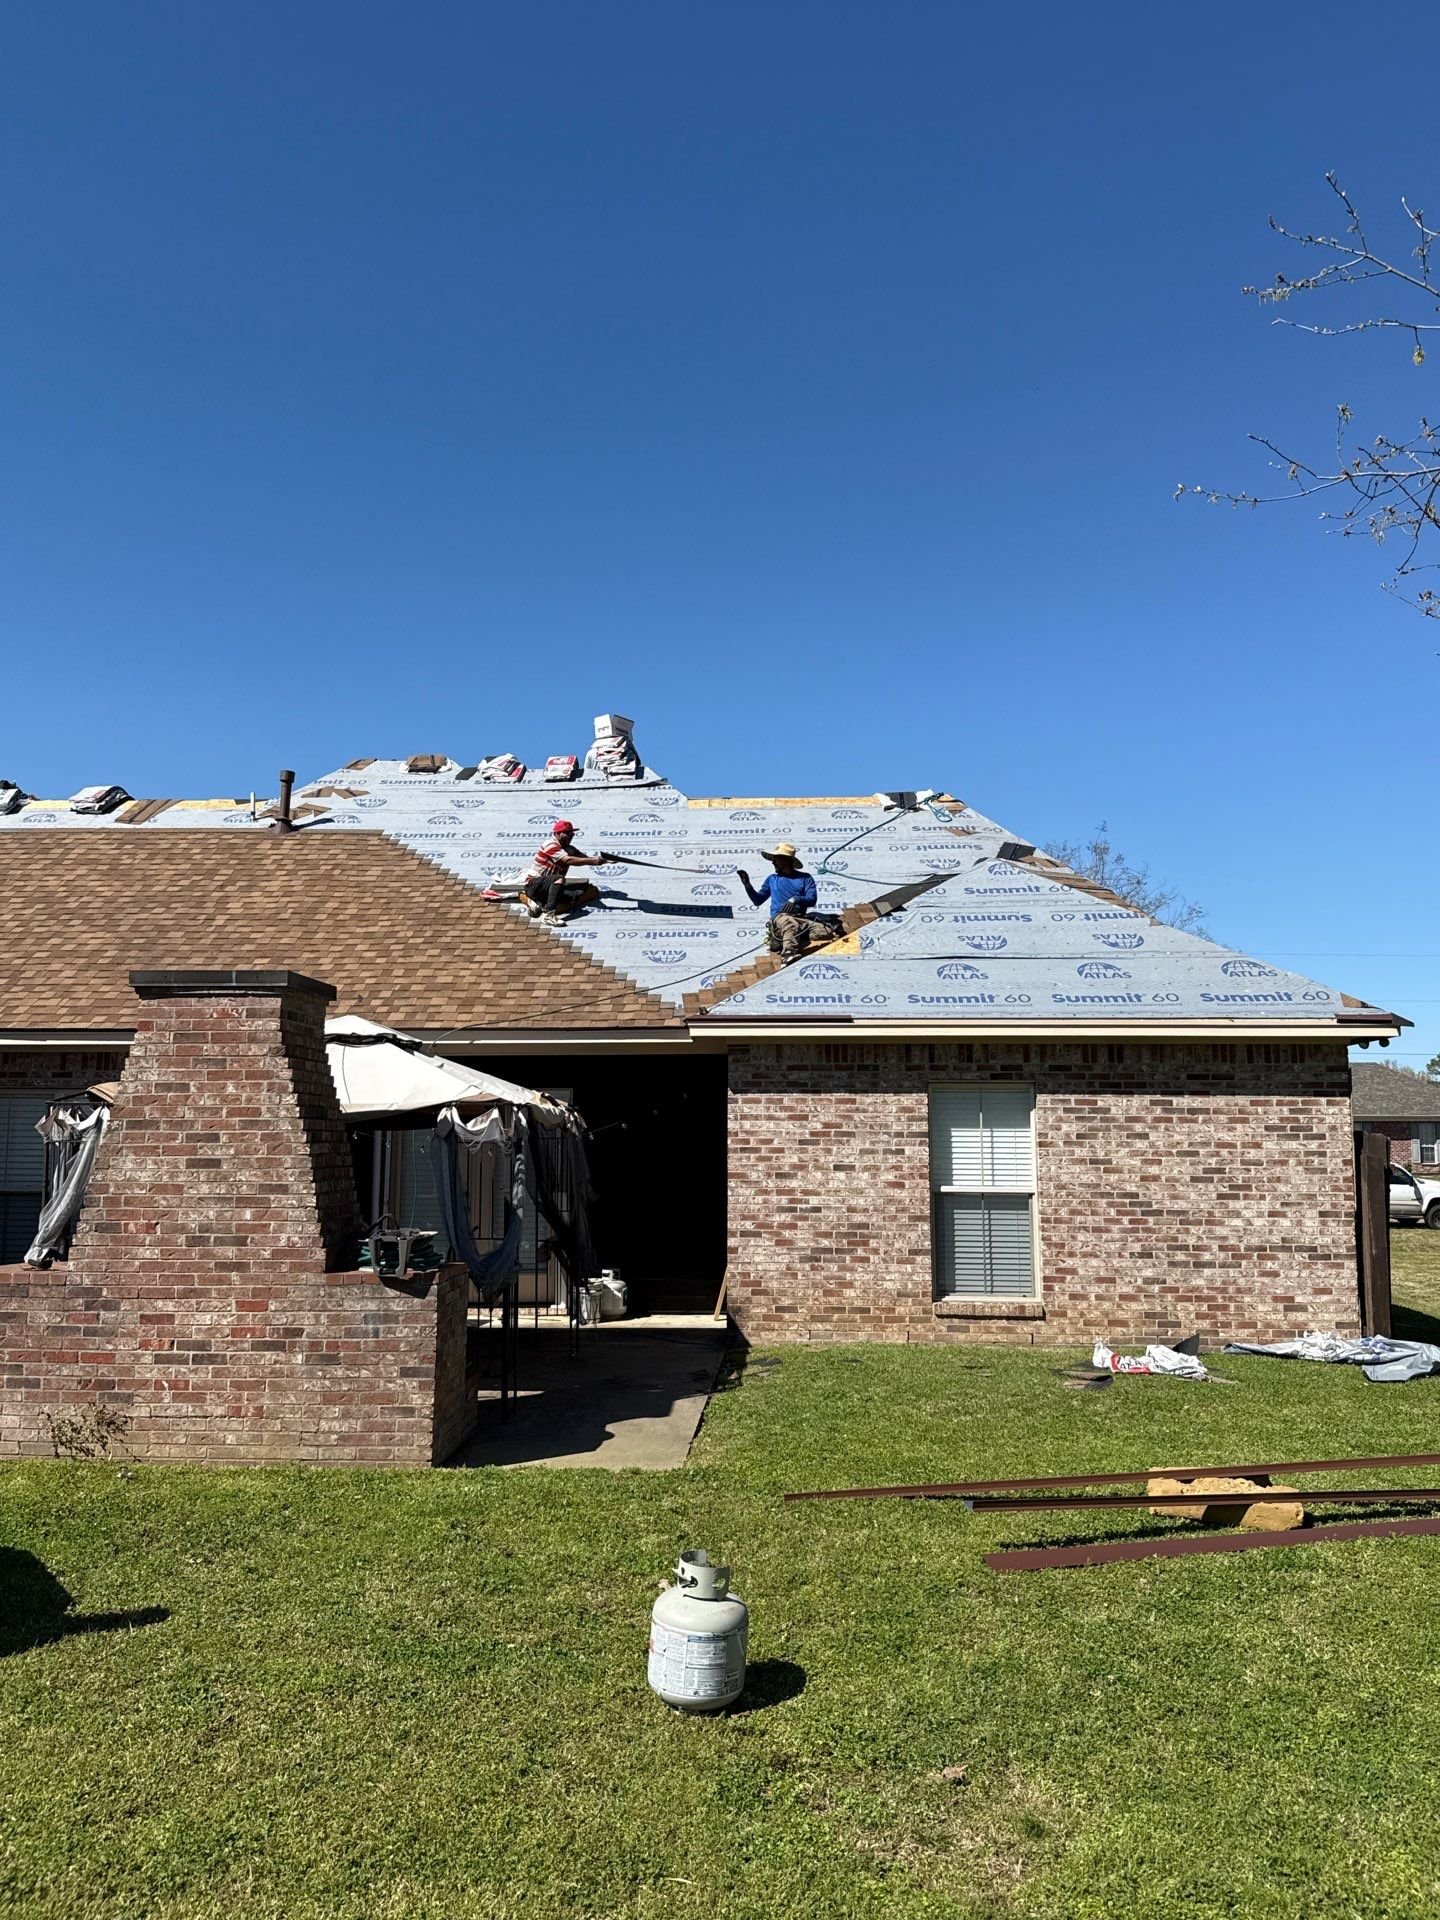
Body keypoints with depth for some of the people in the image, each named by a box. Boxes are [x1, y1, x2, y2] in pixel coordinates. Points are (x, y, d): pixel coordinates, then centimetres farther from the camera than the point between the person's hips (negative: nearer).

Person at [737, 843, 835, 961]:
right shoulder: (771, 879, 25)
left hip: (801, 919, 1)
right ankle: (790, 952, -61)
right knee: (790, 923, -38)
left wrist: (796, 900, -17)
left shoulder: (805, 878, 16)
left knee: (828, 932, -28)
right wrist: (747, 885, 10)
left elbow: (812, 900, 3)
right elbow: (758, 900, 24)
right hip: (779, 917, 0)